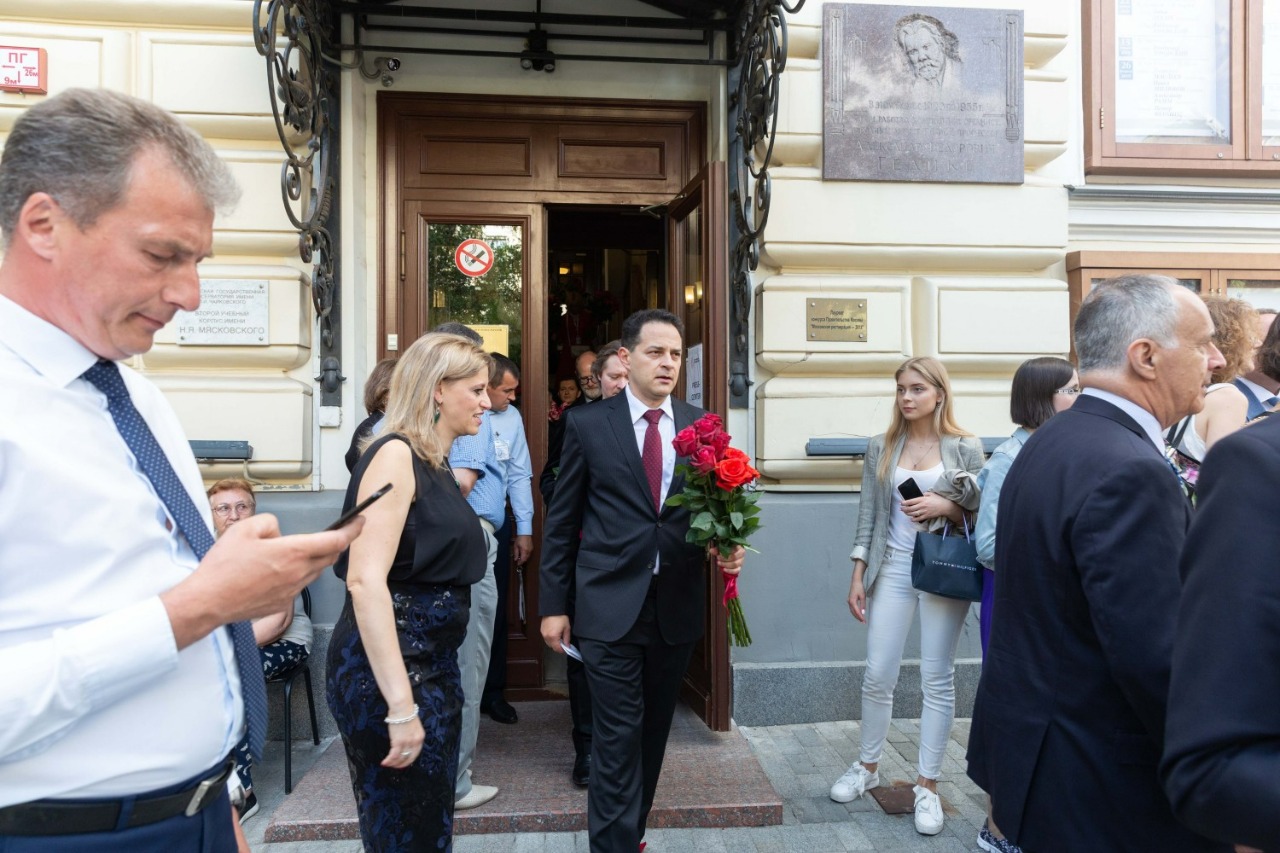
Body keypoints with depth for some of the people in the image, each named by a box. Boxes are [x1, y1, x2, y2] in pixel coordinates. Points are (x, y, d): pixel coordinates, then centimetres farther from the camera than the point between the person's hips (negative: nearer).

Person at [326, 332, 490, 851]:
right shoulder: (395, 454, -15)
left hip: (431, 665, 9)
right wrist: (400, 705, -27)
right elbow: (366, 580, -26)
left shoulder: (436, 462, 12)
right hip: (389, 672, -9)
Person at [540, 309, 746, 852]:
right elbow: (561, 522, 1)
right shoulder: (587, 425, -3)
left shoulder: (702, 427, 4)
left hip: (677, 606, 4)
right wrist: (553, 605, 0)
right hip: (609, 605, -3)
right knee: (618, 736, 0)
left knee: (654, 731, 17)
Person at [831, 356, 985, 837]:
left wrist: (947, 507, -18)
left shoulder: (966, 449, -1)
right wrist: (857, 576, 2)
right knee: (877, 676, 7)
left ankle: (928, 786, 18)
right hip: (892, 570, 2)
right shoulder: (881, 448, 4)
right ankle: (867, 767, 28)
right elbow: (868, 515, 5)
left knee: (937, 680, 6)